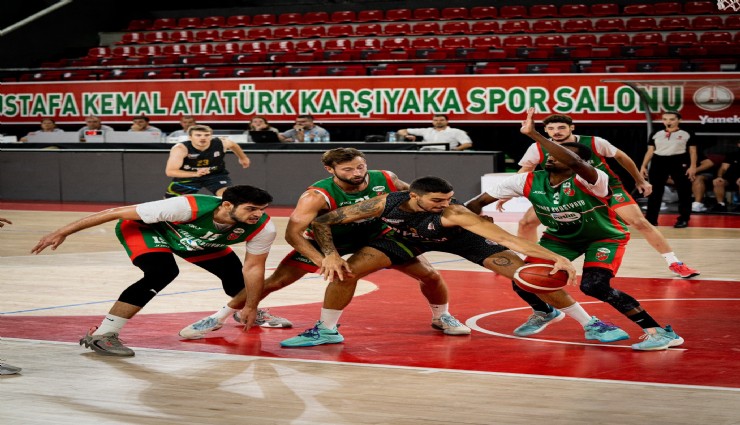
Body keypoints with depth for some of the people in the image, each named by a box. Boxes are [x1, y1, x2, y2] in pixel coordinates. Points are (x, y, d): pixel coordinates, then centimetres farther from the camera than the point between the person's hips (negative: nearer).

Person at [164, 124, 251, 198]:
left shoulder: (222, 143, -23)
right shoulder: (181, 148, -34)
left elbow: (232, 144, 3)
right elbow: (170, 171, -40)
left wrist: (242, 157, 20)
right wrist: (195, 174, -52)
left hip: (216, 174, 1)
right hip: (188, 176, -1)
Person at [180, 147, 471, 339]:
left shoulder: (384, 179, -23)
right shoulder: (318, 196, -36)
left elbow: (410, 195, -1)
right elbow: (293, 233, -39)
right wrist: (322, 261, -48)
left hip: (375, 235, 3)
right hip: (325, 239, -3)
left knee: (429, 274, -4)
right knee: (276, 281, -7)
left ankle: (442, 317, 26)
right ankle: (226, 315, 16)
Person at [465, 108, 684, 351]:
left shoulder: (588, 181, -36)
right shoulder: (528, 181, -21)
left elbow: (574, 162, -62)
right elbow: (476, 204, -13)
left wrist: (533, 134, -64)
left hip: (606, 237, -5)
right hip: (560, 237, 5)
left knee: (594, 286, -29)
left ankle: (659, 332, -19)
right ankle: (543, 313, 28)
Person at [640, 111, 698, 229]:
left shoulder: (686, 134, 3)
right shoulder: (656, 135, 12)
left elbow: (692, 151, 2)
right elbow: (650, 151, 14)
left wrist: (692, 166, -8)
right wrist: (643, 166, 6)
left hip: (680, 163, -2)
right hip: (659, 162, 3)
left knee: (683, 192, 0)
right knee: (654, 191, 2)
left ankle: (683, 219, 9)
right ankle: (651, 219, 7)